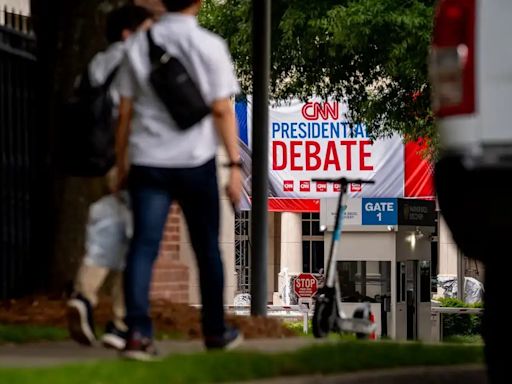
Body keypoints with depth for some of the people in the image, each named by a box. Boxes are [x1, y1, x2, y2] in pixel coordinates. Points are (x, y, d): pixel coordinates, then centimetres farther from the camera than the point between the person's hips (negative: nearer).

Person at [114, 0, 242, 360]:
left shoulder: (139, 45, 5)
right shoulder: (209, 46, -4)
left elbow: (125, 111, 6)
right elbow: (222, 110, -8)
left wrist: (121, 165, 14)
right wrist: (235, 164, -4)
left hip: (148, 163, 2)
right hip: (195, 161, -2)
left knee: (143, 246, -4)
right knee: (207, 248, 12)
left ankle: (138, 332, -18)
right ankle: (215, 330, 23)